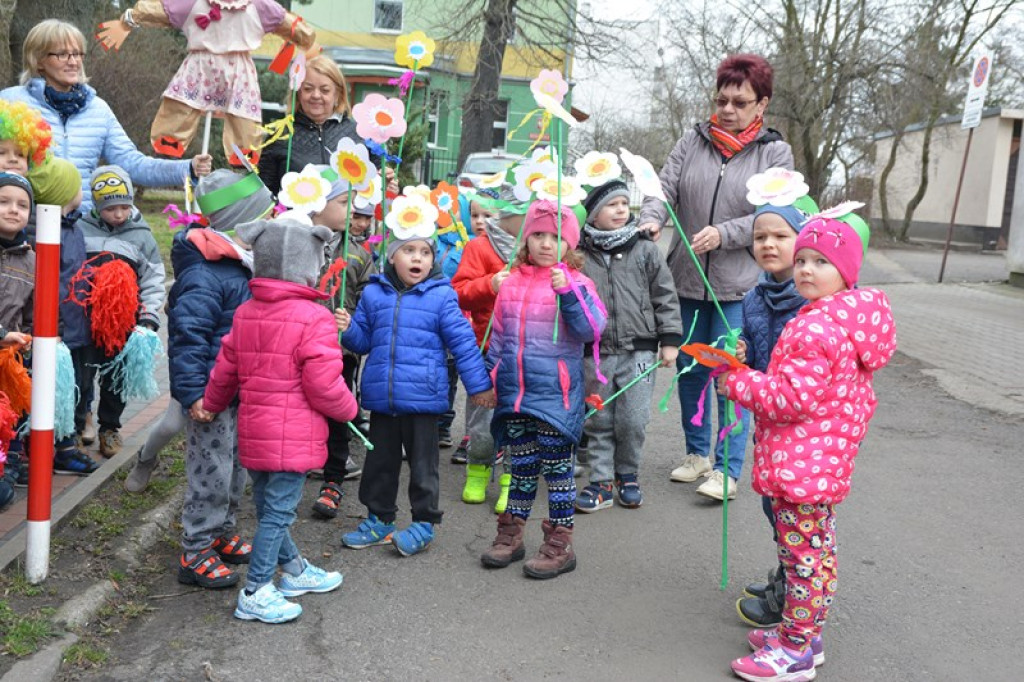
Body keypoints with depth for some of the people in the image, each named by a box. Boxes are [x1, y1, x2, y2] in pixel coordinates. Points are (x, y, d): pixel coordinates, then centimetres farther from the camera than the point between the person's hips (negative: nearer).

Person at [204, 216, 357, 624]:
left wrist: (210, 405, 31)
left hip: (254, 433, 8)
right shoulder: (314, 318, -17)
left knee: (268, 506, 18)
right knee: (278, 511, 0)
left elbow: (224, 372, 13)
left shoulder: (245, 314, 6)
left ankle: (294, 571, 37)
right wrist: (348, 409, 1)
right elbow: (324, 386, -19)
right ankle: (255, 594, 6)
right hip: (292, 438, -8)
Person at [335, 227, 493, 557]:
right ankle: (378, 519, 30)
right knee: (379, 461, 15)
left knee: (422, 464, 7)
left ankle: (424, 523, 20)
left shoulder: (441, 295, -5)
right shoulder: (373, 293, 5)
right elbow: (363, 341, 15)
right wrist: (348, 329, -7)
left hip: (423, 396, -4)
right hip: (381, 396, 4)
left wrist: (478, 385, -1)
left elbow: (462, 342, -2)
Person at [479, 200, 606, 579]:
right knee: (520, 465, 14)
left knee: (556, 466, 3)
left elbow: (592, 328, -18)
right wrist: (488, 379, 18)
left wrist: (568, 292, -27)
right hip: (513, 392, 4)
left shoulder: (575, 283, -5)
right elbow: (498, 336, 17)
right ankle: (510, 535, 26)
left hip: (555, 393, -4)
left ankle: (560, 545, 13)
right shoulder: (512, 283, 8)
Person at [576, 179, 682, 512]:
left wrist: (670, 339, 1)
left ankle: (628, 475, 22)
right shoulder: (580, 254, 2)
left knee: (633, 420, 0)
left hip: (638, 350, -1)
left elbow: (665, 296, 4)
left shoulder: (645, 250, 1)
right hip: (595, 352, 1)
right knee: (598, 420, 8)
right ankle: (601, 481, 18)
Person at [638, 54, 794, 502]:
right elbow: (665, 187, -1)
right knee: (690, 369, 13)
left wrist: (723, 233, -21)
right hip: (687, 279, 3)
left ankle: (727, 469, 7)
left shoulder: (775, 153, 1)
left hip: (739, 284, -3)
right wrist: (651, 219, -23)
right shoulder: (693, 141, 7)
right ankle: (697, 453, 30)